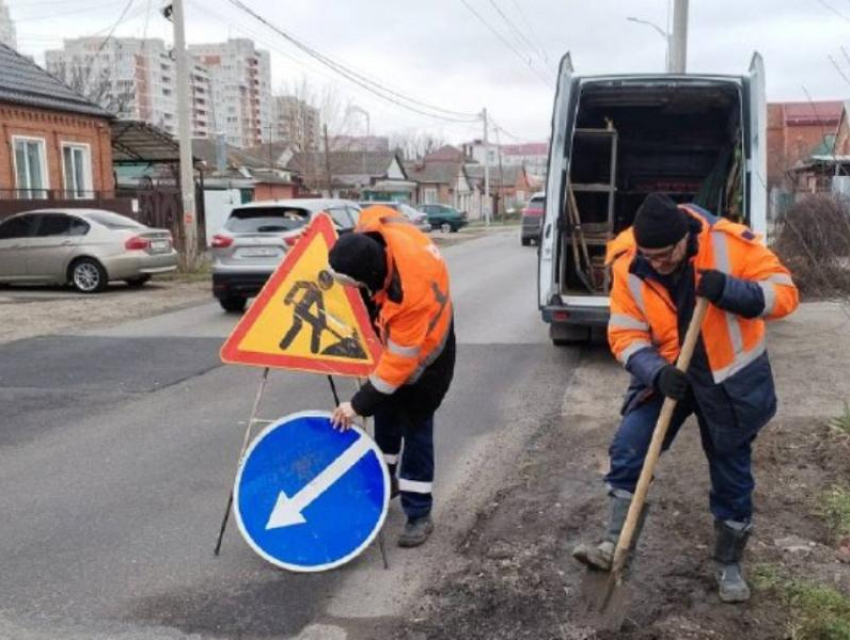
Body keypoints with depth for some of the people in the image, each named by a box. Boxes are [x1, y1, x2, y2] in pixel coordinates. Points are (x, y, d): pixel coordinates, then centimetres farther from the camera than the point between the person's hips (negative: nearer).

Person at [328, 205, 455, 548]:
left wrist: (358, 404, -30)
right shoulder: (374, 227, -29)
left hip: (423, 352, -8)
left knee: (415, 427, -4)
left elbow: (399, 362, -36)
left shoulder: (412, 292, -45)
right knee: (386, 410, 19)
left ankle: (419, 514, 7)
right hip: (395, 335, 8)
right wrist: (348, 252, 9)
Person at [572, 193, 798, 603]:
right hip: (667, 374, 2)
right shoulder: (628, 266, -15)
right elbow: (625, 334, -11)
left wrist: (729, 290, -35)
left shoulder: (730, 244, -22)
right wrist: (656, 372, -29)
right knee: (627, 452, -11)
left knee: (732, 476, 10)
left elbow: (784, 294, -17)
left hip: (730, 378, -1)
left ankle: (729, 564, 30)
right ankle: (615, 545, 3)